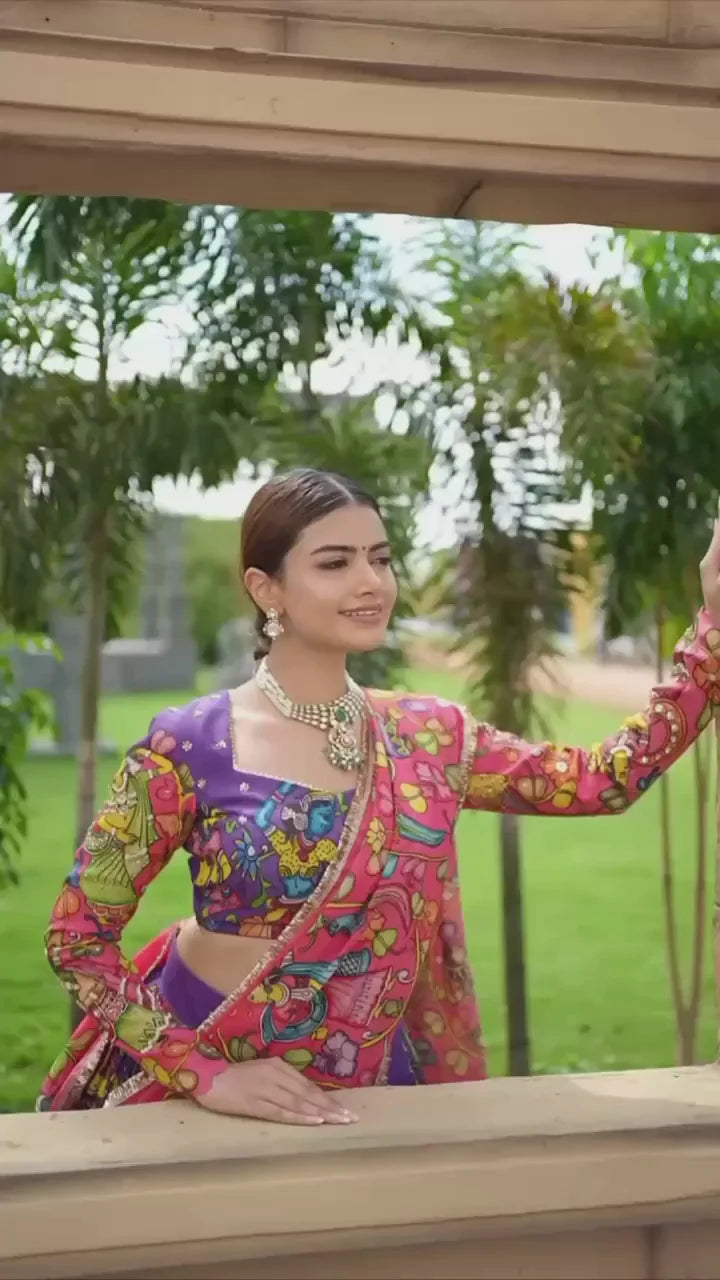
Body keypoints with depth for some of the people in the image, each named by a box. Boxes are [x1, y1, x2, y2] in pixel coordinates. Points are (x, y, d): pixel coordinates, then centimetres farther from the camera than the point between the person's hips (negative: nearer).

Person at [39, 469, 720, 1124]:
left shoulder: (426, 736, -1)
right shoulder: (190, 746, -13)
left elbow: (603, 779, -3)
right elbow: (76, 933, -11)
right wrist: (204, 1073, -19)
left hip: (361, 1093, 3)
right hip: (209, 1094, -3)